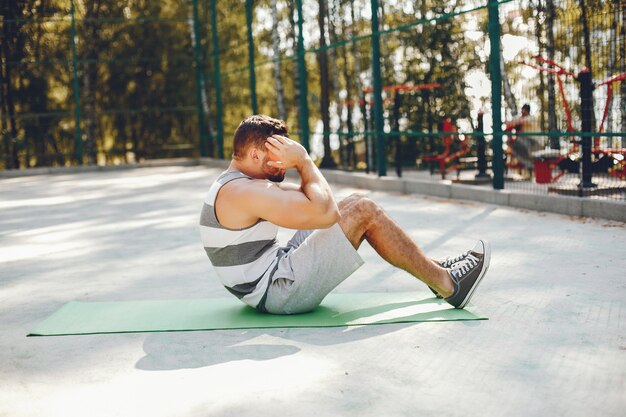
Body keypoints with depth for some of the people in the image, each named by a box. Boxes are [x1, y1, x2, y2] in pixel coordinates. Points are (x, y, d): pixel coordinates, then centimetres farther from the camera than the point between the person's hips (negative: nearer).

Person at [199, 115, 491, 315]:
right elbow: (324, 212, -26)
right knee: (364, 212, -13)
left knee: (354, 205, 11)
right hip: (279, 292, -11)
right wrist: (304, 161, -13)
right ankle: (447, 284, -1)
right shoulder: (246, 192, -21)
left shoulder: (230, 185, 13)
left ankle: (430, 267, 19)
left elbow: (311, 198, 17)